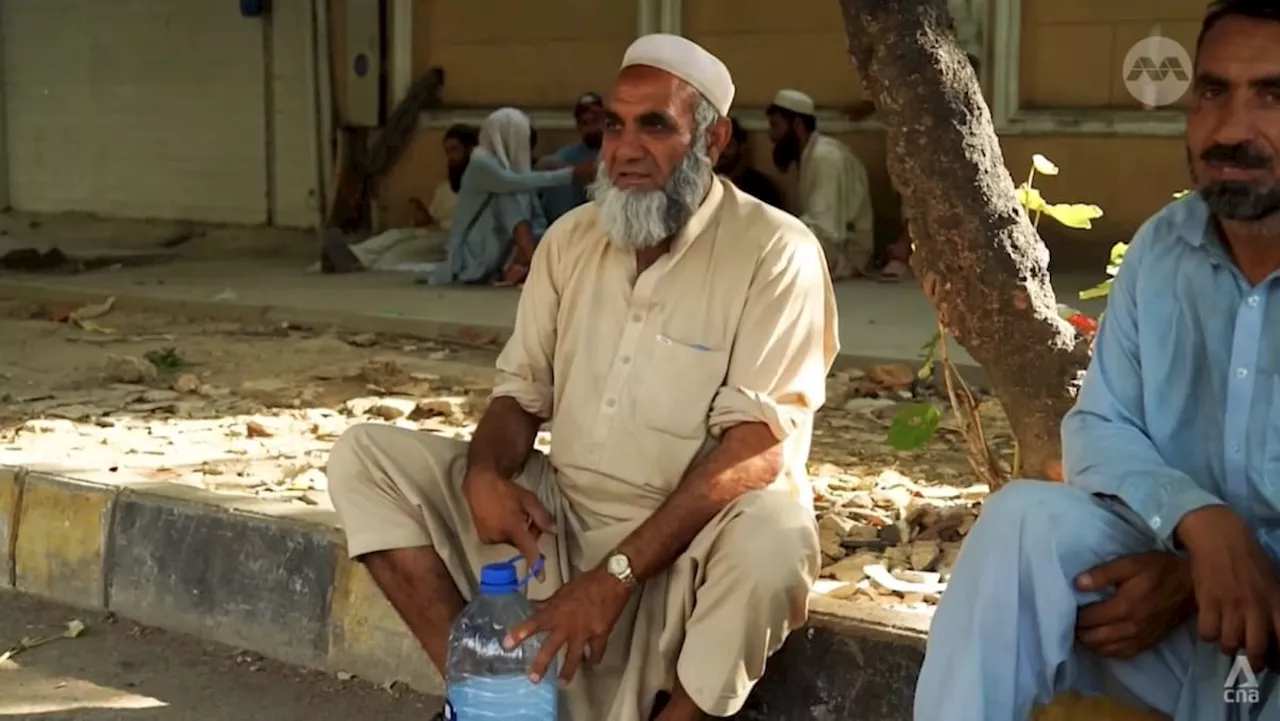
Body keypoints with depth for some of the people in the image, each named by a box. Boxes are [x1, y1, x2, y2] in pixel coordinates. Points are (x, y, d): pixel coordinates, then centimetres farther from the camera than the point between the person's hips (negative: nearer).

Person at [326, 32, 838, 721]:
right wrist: (486, 475, -15)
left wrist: (614, 575, -28)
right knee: (364, 455, -5)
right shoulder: (572, 237, 6)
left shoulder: (774, 252, -13)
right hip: (557, 514, 5)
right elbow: (521, 392, 11)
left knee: (772, 540, -38)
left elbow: (759, 448, -21)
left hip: (689, 539, -5)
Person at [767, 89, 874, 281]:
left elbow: (824, 231, -27)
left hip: (842, 257, -9)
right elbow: (816, 225, 10)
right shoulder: (811, 154, 13)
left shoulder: (825, 157, -18)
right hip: (823, 250, 9)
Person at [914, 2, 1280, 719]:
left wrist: (1193, 579, -21)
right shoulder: (1161, 249, 3)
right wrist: (1201, 521, -19)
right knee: (1028, 515, -22)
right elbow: (1098, 431, 2)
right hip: (1174, 562, 5)